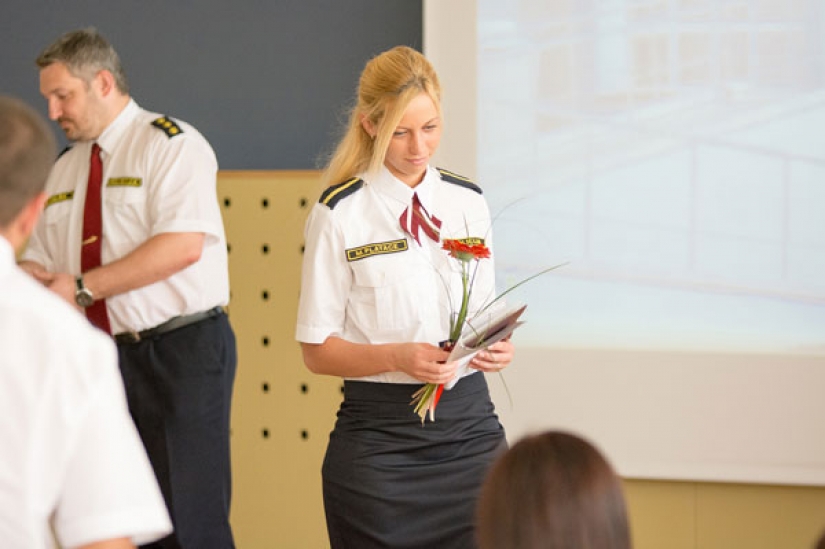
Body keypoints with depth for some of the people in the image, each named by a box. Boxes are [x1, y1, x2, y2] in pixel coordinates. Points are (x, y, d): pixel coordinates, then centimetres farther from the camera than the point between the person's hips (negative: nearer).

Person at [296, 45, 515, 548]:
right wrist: (398, 357, -19)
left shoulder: (469, 201, 8)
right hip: (379, 436, -3)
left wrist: (496, 346, -5)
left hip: (469, 424, 4)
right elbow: (317, 350, -3)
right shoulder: (340, 214, -5)